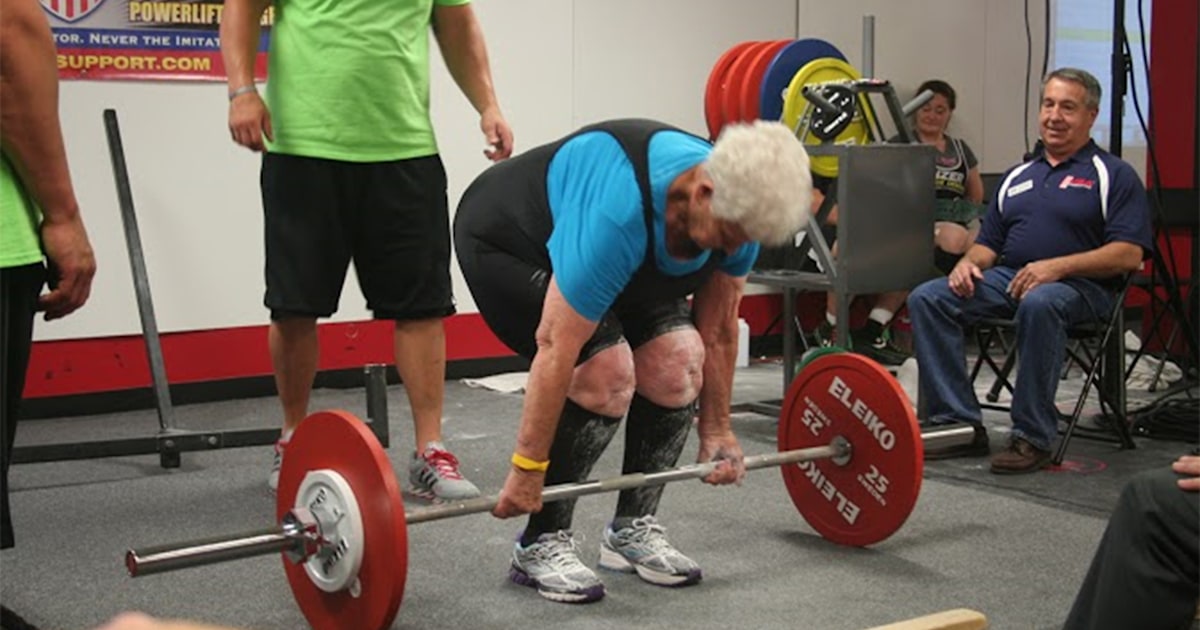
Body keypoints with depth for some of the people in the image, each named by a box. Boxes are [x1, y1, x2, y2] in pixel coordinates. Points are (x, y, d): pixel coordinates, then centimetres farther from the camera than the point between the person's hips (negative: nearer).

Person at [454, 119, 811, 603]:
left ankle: (632, 528, 4)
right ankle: (540, 545, -9)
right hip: (505, 242, -7)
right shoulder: (618, 214, -42)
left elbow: (718, 329, -6)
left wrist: (716, 430, 0)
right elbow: (557, 346, -37)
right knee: (605, 372, -24)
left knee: (678, 360, -12)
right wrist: (527, 468, -31)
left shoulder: (737, 209, -20)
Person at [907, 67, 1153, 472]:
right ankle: (959, 423, -19)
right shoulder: (1018, 177, 24)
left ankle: (1032, 436, -30)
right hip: (1007, 278, 6)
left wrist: (1057, 266, -20)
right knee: (927, 298, -19)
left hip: (1079, 287, -6)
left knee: (1039, 304, -41)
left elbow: (1128, 255, -7)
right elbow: (989, 243, 23)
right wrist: (969, 261, -2)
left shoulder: (1114, 175, 5)